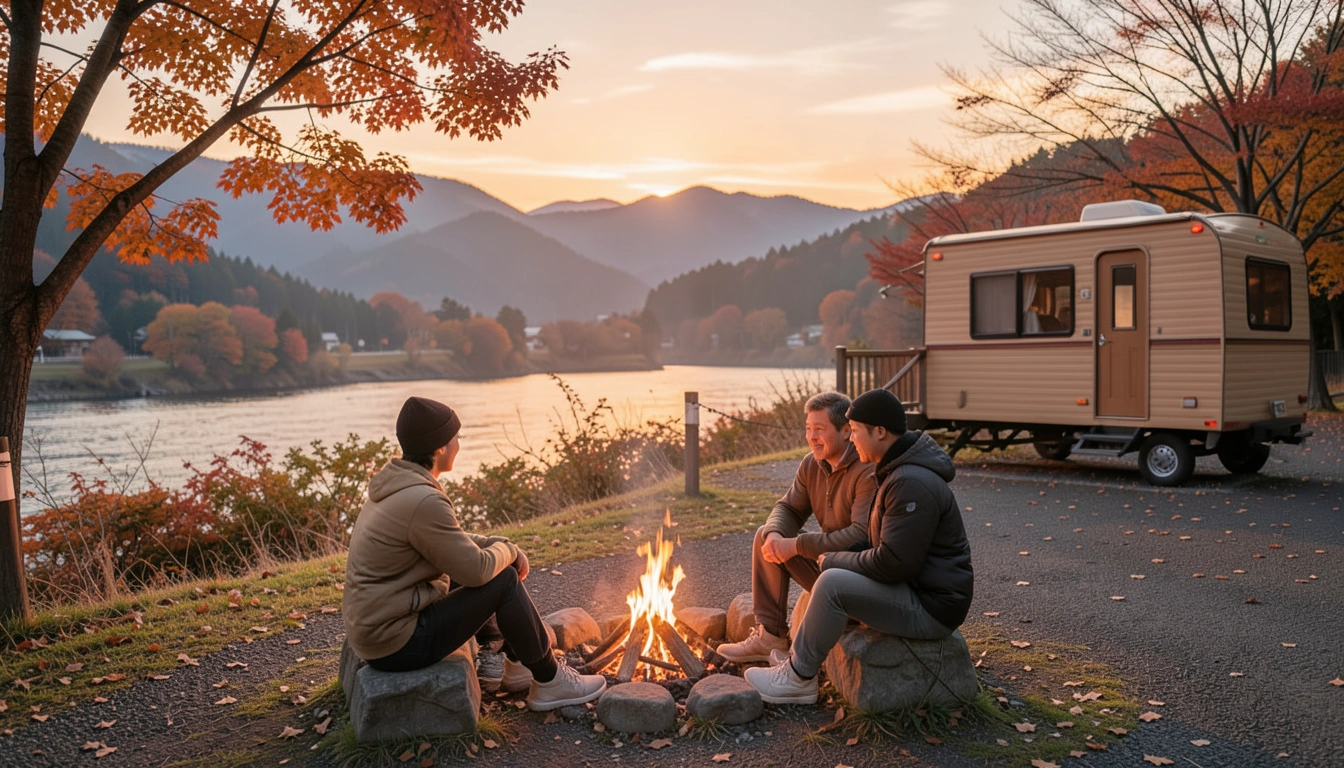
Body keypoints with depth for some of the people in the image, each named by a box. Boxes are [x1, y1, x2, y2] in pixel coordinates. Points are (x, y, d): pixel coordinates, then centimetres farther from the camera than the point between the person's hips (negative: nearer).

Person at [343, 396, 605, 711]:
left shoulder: (396, 484, 6)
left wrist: (506, 547, 4)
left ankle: (518, 666, 27)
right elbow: (477, 570, -21)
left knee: (500, 566, 15)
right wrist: (508, 550, 0)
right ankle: (549, 682, 5)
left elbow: (454, 541, 18)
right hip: (396, 645, -10)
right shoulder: (423, 502, -25)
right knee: (504, 581, -10)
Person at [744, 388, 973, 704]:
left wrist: (833, 560, -12)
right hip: (914, 587, 11)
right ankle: (798, 657, 24)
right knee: (833, 574, 18)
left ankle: (798, 678, -7)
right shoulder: (898, 471, 10)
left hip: (931, 607, -11)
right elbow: (889, 546, 19)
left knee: (833, 583, -23)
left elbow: (893, 563, -27)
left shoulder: (913, 484, -24)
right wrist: (835, 560, 5)